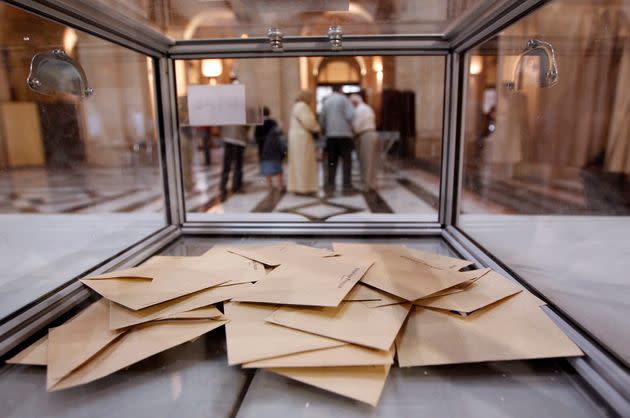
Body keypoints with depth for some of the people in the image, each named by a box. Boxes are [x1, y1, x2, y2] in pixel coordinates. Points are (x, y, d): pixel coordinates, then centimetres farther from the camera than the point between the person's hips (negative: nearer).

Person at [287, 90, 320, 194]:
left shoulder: (296, 106, 19)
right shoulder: (302, 106, -13)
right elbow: (308, 122, -18)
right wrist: (317, 128, -2)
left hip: (296, 137, 10)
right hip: (302, 138, -10)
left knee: (297, 163, 9)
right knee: (304, 163, -7)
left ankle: (296, 186, 11)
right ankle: (303, 188, -5)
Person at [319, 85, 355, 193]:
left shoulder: (326, 101, 10)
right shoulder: (344, 99, -2)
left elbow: (322, 118, 10)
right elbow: (350, 115, -12)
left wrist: (324, 130, 21)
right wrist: (350, 126, 5)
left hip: (330, 135, 4)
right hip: (344, 133, -4)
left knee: (332, 160, 10)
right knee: (346, 160, 0)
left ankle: (330, 184, 7)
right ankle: (347, 184, -4)